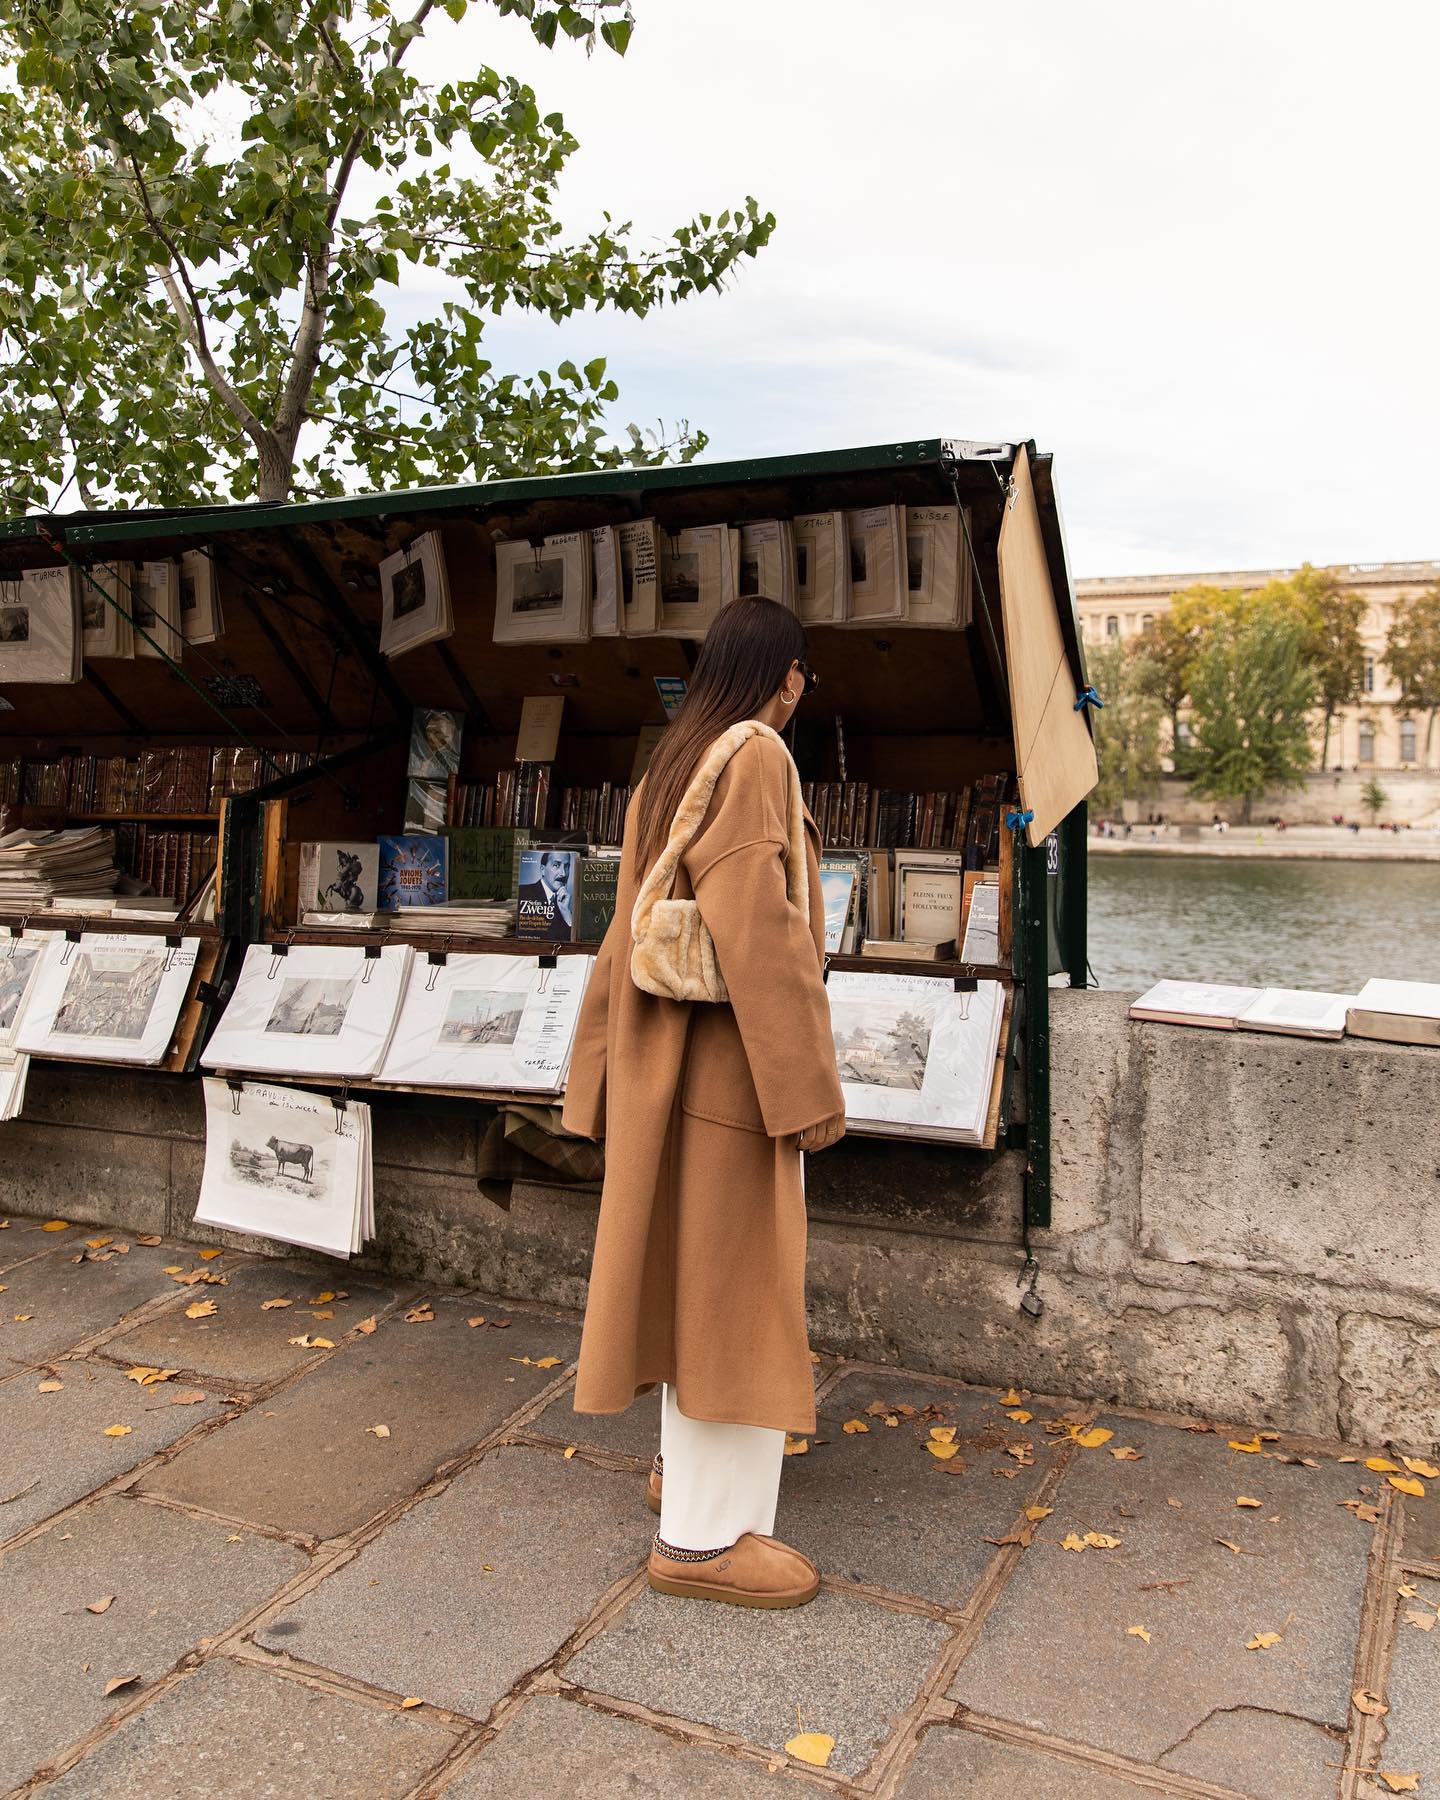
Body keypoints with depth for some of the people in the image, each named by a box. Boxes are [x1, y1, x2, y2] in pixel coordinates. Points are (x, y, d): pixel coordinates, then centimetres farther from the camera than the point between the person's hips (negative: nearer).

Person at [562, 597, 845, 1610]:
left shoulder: (670, 765, 13)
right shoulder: (756, 759, -14)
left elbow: (632, 928, 14)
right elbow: (754, 924, -24)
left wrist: (608, 1067, 18)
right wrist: (806, 1083, -21)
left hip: (670, 1048, 9)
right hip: (730, 1057, -9)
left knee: (696, 1267, 20)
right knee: (735, 1281, -1)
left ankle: (692, 1459, 36)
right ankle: (705, 1533, 10)